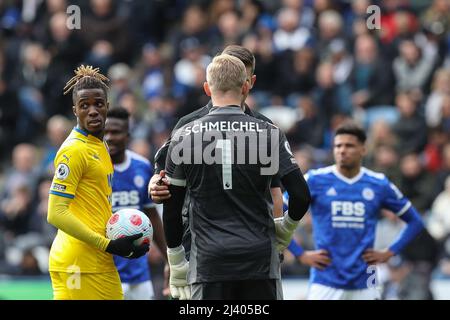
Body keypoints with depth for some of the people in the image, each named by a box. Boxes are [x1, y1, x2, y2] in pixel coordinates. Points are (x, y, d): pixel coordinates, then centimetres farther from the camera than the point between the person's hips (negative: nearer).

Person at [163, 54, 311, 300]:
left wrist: (176, 266, 11)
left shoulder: (185, 136, 2)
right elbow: (301, 195, -3)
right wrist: (285, 228, 17)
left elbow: (171, 208, 4)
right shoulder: (268, 133, 0)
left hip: (208, 261, 0)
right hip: (260, 259, 0)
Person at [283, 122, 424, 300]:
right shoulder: (315, 180, -1)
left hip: (364, 285, 2)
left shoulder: (379, 184, 5)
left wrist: (389, 252, 4)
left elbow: (415, 222, 15)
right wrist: (301, 255, -3)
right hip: (325, 283, -2)